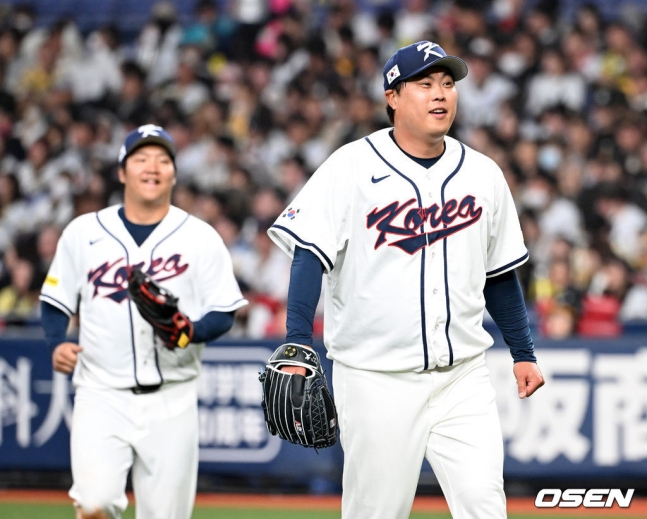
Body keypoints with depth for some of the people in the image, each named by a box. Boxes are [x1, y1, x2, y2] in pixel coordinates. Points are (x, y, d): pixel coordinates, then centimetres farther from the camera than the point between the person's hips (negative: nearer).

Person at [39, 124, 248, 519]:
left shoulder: (201, 238, 4)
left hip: (172, 400, 0)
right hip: (102, 396, 0)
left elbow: (224, 313, 3)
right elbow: (56, 302, 13)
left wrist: (190, 330, -18)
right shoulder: (83, 233, 7)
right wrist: (57, 344, -6)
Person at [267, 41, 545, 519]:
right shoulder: (352, 167, -5)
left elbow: (500, 274, 19)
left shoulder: (484, 174, 9)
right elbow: (309, 255, -11)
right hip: (376, 379, -3)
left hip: (462, 376, 3)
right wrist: (299, 345, -21)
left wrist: (523, 352, 17)